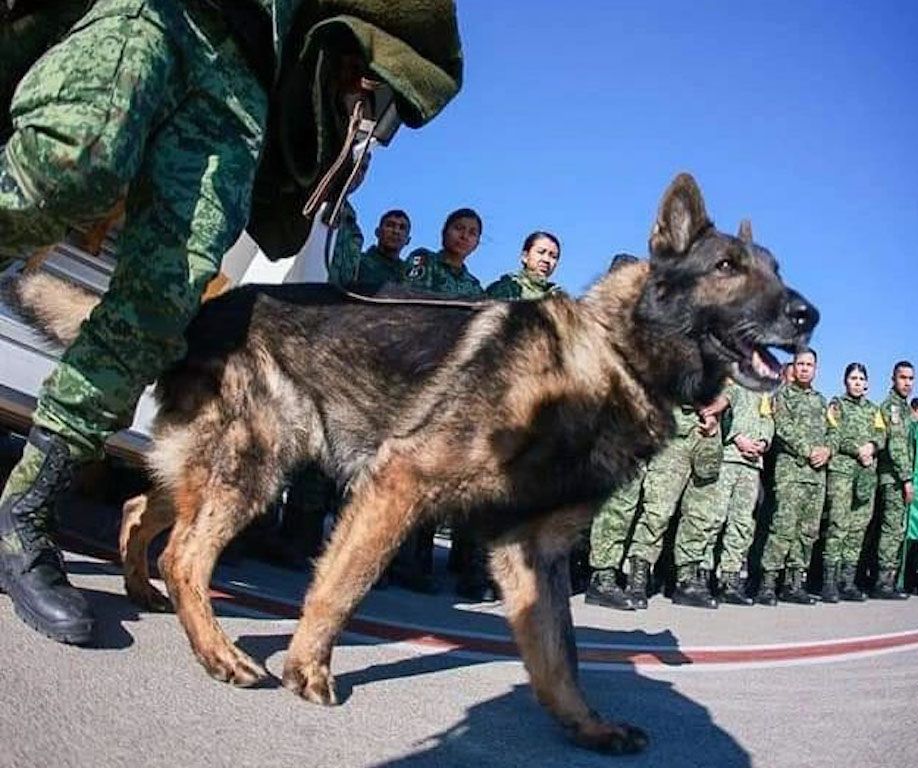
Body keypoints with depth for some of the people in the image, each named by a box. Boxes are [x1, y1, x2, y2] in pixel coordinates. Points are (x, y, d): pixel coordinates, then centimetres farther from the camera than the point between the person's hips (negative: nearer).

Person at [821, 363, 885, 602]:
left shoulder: (873, 409, 23)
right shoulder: (836, 405, 8)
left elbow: (881, 435, 13)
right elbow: (833, 436, -3)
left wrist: (872, 445, -9)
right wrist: (858, 450, -13)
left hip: (867, 473, 5)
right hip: (841, 469, -5)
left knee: (859, 527, 2)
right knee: (838, 525, -12)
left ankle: (848, 582, 6)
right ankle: (830, 582, -12)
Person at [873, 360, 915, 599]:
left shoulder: (902, 406, 21)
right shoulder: (892, 404, -9)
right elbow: (896, 445, -17)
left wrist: (907, 477, 18)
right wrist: (906, 478, -19)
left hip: (898, 478, 10)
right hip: (895, 477, -10)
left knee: (896, 530, 10)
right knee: (893, 529, -10)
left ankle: (888, 580, 13)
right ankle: (883, 582, -8)